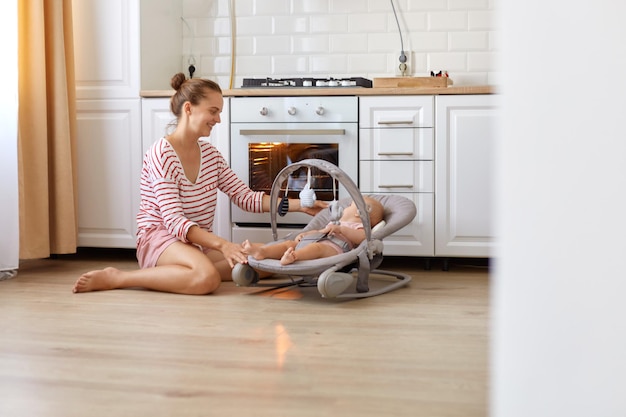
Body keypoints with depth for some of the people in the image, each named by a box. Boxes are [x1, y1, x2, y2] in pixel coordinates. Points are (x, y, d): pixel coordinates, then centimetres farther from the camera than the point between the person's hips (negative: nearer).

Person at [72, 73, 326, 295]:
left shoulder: (210, 154, 10)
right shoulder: (161, 154, -14)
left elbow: (246, 198, 6)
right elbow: (173, 220, -22)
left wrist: (298, 205, -5)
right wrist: (221, 244, -34)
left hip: (198, 244, 8)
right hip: (159, 239, -8)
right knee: (207, 277, -38)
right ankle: (115, 278, -21)